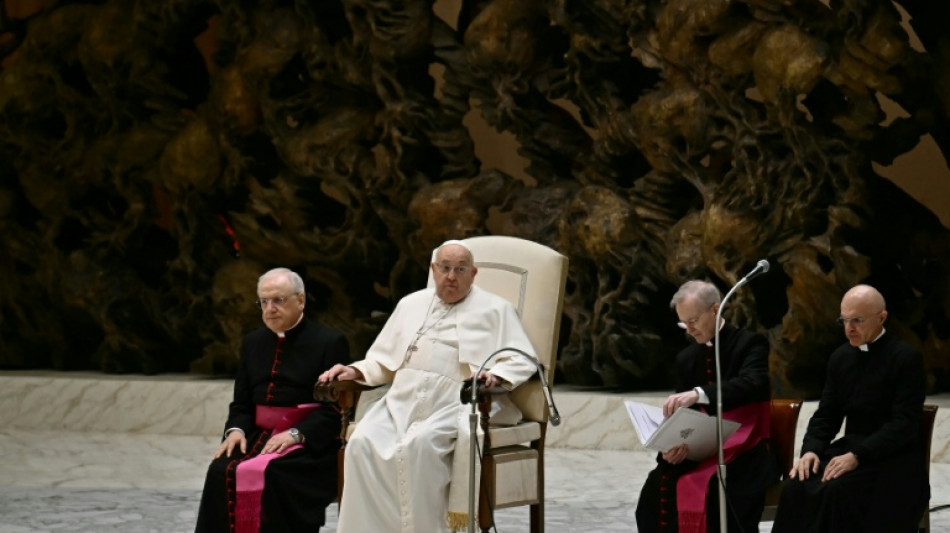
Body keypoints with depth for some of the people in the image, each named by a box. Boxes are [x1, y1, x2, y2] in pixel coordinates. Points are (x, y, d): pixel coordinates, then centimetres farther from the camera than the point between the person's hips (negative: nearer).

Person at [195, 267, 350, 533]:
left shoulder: (329, 342, 1)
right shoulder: (253, 342, 19)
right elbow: (241, 403, 20)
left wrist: (296, 434, -19)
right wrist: (236, 429, -3)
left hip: (308, 443, -5)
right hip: (259, 434, 5)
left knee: (269, 474, -33)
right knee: (222, 472, -24)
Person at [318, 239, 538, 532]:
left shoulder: (495, 309, 15)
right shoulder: (411, 305, 28)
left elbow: (522, 360, 4)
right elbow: (384, 360, 28)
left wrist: (496, 375, -16)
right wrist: (355, 371, 8)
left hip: (454, 402, -4)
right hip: (402, 400, 4)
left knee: (419, 444, -36)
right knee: (362, 444, -26)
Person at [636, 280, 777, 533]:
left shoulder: (750, 344, -2)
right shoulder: (687, 358, 15)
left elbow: (753, 384, -23)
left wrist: (698, 394, -39)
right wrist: (673, 446, -14)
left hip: (743, 454, -5)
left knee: (720, 492, -35)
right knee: (659, 485, -23)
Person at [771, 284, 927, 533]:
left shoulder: (906, 358, -8)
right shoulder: (840, 357, 12)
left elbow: (905, 423, -15)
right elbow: (826, 415, 12)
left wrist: (857, 456, -24)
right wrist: (811, 450, -9)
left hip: (892, 459, -6)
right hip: (849, 448, 6)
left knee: (838, 491, -32)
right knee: (796, 487, -21)